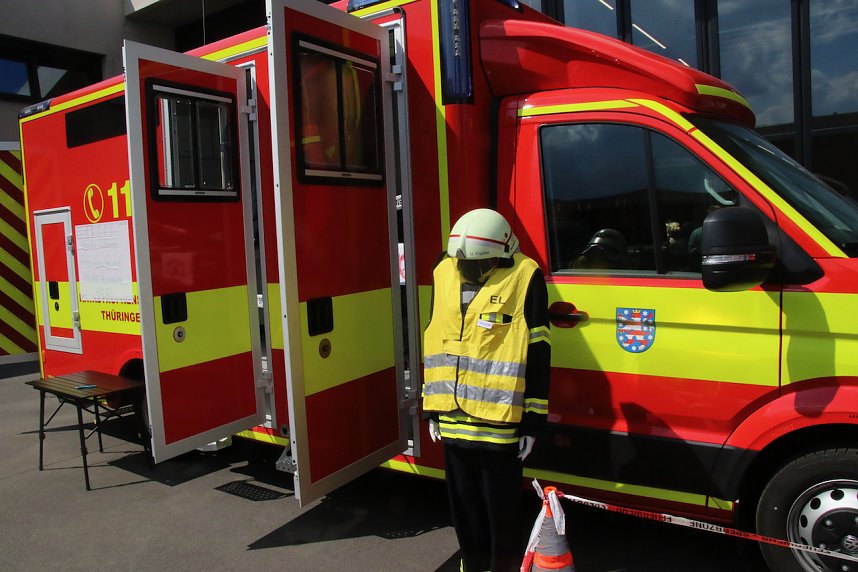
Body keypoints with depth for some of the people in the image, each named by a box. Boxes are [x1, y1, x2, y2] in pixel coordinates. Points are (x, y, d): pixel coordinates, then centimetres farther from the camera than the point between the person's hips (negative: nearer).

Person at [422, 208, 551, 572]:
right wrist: (432, 408, 13)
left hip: (499, 419, -5)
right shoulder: (444, 273, 4)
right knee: (464, 504, 21)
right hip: (453, 417, 5)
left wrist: (532, 421, -7)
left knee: (501, 507, 12)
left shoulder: (523, 277, -11)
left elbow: (536, 355, -8)